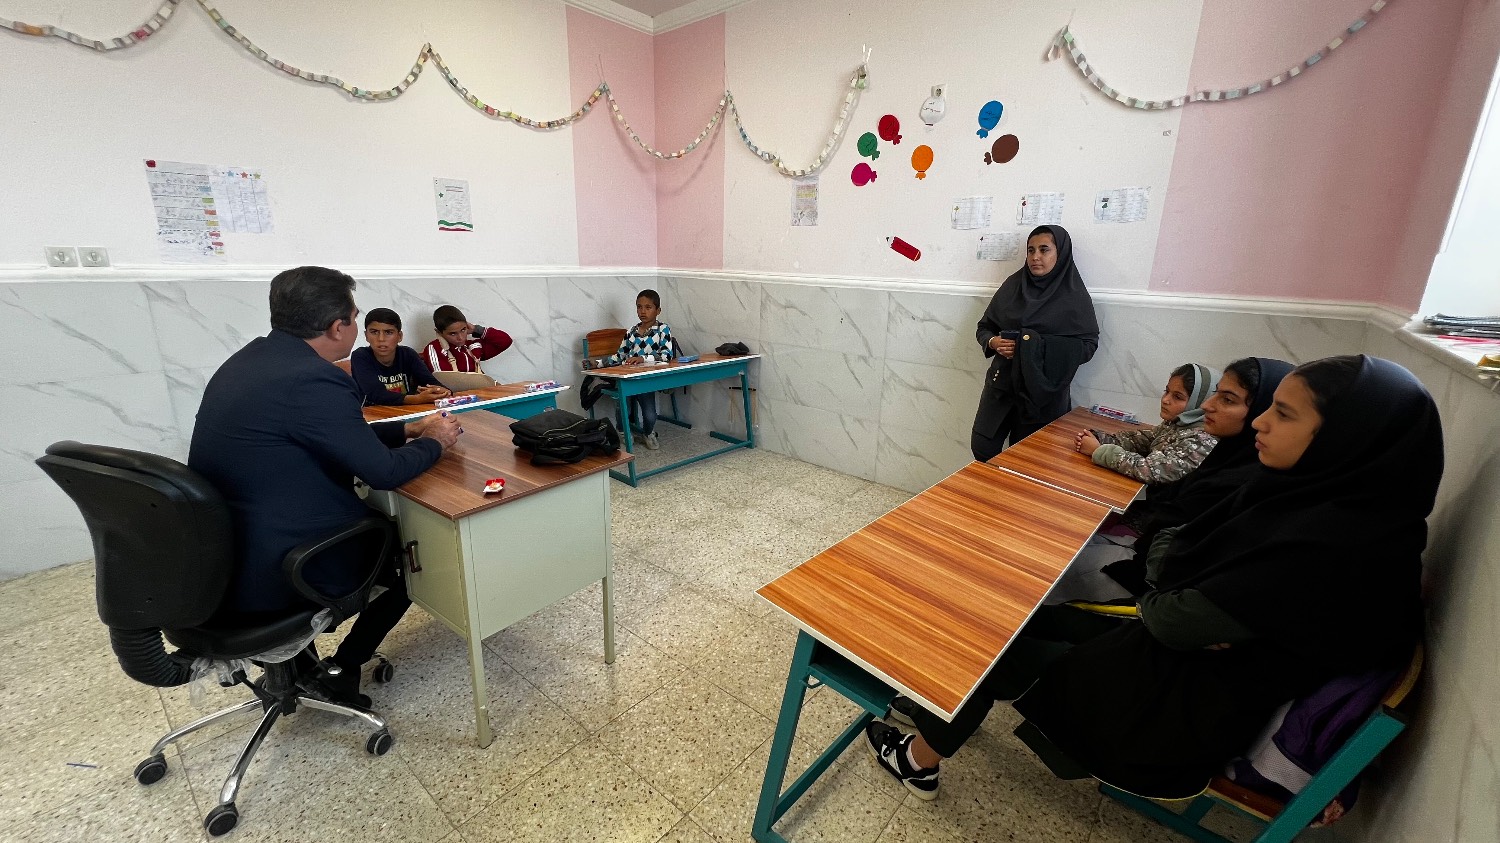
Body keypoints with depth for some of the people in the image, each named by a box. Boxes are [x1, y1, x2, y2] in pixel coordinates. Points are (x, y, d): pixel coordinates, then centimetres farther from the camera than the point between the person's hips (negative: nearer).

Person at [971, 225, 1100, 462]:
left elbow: (1088, 345, -8)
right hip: (1002, 383, 3)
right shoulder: (1013, 285, 4)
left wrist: (1038, 346, -20)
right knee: (982, 448, 1)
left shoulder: (1074, 296, -5)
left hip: (1043, 391, -3)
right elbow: (984, 327, 10)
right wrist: (993, 342, -13)